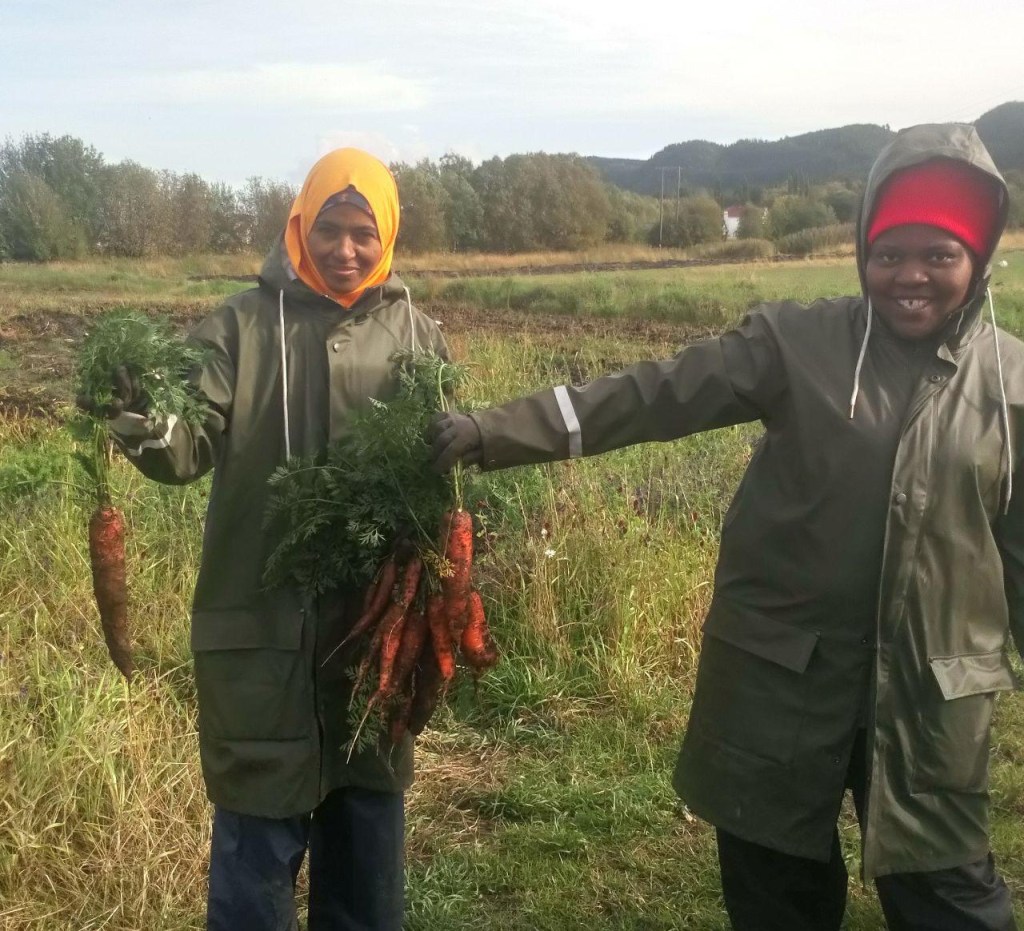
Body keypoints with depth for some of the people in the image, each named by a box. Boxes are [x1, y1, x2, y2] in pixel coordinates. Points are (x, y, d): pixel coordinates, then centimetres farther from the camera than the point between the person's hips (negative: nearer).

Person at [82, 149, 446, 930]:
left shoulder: (415, 335, 4)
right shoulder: (243, 325, -2)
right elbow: (197, 444, -11)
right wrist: (146, 426, -33)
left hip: (376, 621, 3)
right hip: (261, 620, -2)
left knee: (369, 819, 19)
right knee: (259, 828, 6)